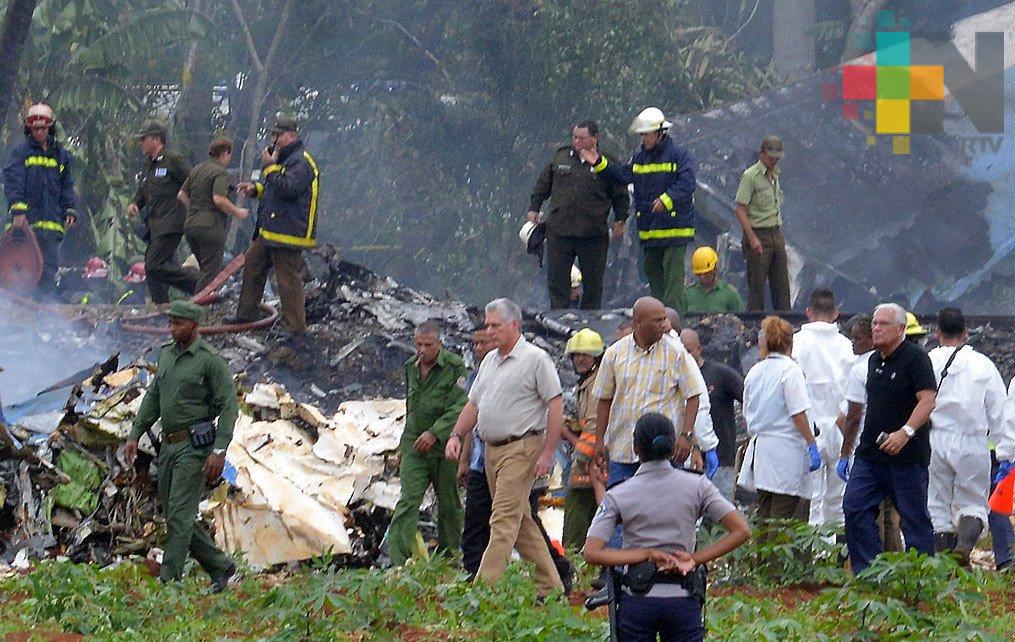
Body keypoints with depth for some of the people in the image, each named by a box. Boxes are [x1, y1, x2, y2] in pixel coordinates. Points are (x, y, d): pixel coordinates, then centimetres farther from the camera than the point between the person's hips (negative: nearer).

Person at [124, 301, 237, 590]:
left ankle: (168, 582, -11)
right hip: (169, 446, 8)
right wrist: (135, 435, 12)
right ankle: (220, 566, 23)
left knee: (179, 515, -11)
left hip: (194, 446, -8)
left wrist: (219, 451, -21)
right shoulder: (167, 353, 12)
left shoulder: (211, 360, -10)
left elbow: (229, 406, -13)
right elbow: (153, 397, 20)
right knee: (176, 515, 10)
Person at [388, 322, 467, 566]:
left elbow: (459, 407, -16)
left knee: (449, 504, 8)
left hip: (444, 445, -4)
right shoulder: (411, 367, 11)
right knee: (408, 500, -9)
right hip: (414, 445, 4)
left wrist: (435, 433, -24)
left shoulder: (455, 367, -9)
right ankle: (397, 560, -16)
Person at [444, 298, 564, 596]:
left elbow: (556, 405, -11)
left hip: (521, 448, -9)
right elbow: (473, 404, 22)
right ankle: (550, 586, 18)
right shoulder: (489, 361, 17)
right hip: (492, 449, 9)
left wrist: (548, 453, -15)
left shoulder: (535, 359, -8)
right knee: (521, 521, 11)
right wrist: (456, 435, 7)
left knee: (504, 521, -13)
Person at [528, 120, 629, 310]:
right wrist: (534, 209, 15)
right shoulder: (560, 157, 9)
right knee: (557, 279, 1)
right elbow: (542, 186, 19)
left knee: (592, 282, 4)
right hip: (559, 231, 2)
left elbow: (621, 195, 6)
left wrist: (620, 221, 0)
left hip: (593, 235, -2)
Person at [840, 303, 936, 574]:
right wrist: (845, 452, 24)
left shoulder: (915, 358, -9)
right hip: (870, 453, 8)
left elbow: (927, 401, -18)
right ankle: (866, 573, -1)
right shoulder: (874, 361, 15)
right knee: (854, 508, -3)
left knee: (914, 518, -1)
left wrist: (905, 432, -31)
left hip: (907, 456, -8)